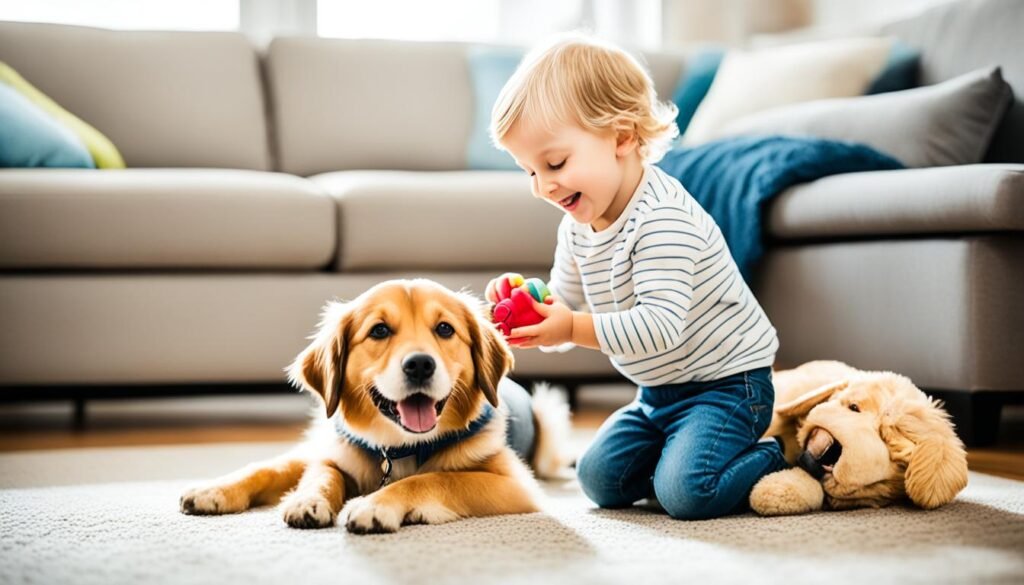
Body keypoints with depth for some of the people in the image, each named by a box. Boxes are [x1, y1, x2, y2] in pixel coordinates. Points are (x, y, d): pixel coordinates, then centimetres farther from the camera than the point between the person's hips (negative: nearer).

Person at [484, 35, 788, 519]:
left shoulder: (662, 220, -27)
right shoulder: (577, 227, 2)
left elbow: (660, 325, -35)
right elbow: (566, 306, 8)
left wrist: (574, 329, -36)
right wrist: (526, 304, -13)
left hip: (725, 381, -9)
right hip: (658, 390, 9)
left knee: (685, 491, -24)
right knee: (599, 480, 7)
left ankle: (776, 463, 3)